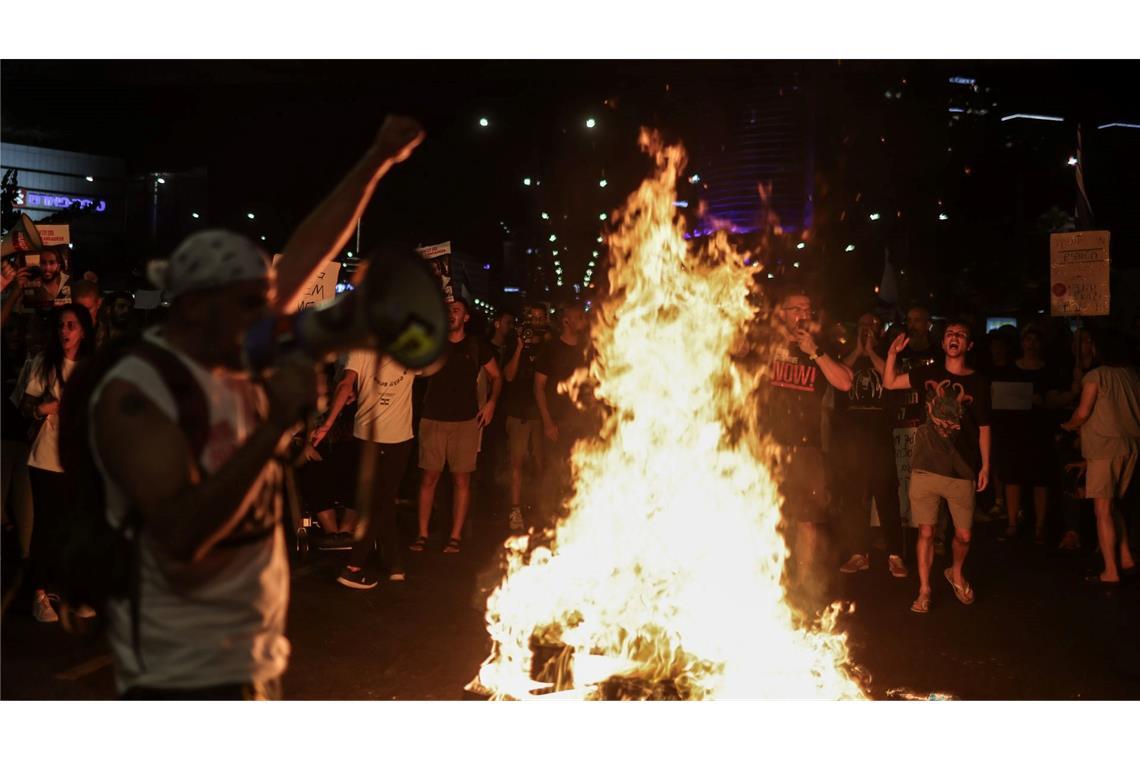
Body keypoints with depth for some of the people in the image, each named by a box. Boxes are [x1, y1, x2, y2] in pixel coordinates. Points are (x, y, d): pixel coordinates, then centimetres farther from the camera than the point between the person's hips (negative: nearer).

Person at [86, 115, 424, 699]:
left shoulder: (240, 362, 1)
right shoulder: (136, 392, -20)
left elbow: (308, 254, 7)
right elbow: (181, 537, -30)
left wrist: (378, 160, 7)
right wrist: (275, 426, -31)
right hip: (185, 674, -8)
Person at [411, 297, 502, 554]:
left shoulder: (477, 346, 7)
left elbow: (497, 377, 14)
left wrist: (491, 403, 2)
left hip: (466, 420, 0)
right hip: (433, 419, 1)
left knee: (462, 480, 0)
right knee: (429, 477, -1)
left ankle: (456, 536, 6)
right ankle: (422, 534, 6)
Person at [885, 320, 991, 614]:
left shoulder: (978, 383, 2)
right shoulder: (929, 373, 6)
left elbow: (983, 428, 5)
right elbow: (890, 382, 9)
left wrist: (985, 466, 2)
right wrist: (893, 354, -6)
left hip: (961, 472, 0)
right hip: (925, 468, 0)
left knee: (963, 535, 4)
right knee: (926, 531, 3)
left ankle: (956, 573, 34)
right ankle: (924, 590, 15)